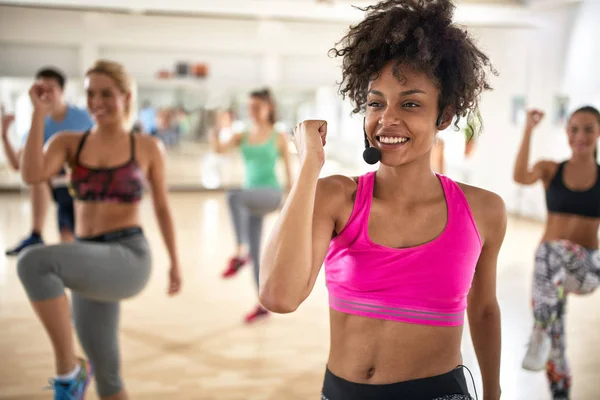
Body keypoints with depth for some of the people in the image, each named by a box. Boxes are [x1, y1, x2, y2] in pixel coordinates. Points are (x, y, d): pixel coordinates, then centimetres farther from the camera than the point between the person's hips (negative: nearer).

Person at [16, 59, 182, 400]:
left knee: (34, 261, -30)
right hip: (90, 266, 5)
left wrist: (175, 261, 15)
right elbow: (31, 174, -12)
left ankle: (68, 371, -17)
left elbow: (162, 206, 12)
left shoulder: (148, 147, 3)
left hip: (129, 258, -4)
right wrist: (40, 113, -10)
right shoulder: (68, 142, 7)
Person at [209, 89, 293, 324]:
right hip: (251, 197, 5)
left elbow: (288, 169, 2)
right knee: (255, 252, 7)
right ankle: (262, 306, 19)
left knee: (233, 196, -36)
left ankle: (240, 253, -29)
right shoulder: (241, 137, 8)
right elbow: (219, 150, -7)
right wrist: (214, 136, -29)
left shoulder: (278, 137, -1)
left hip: (271, 194, -5)